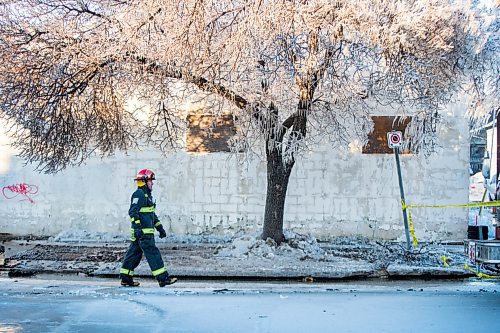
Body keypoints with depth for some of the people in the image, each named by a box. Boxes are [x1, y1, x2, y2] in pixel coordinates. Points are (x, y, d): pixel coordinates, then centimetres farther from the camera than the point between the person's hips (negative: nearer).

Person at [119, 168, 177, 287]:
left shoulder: (147, 195, 22)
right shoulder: (139, 194, -11)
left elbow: (152, 214, 28)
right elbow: (133, 212, -20)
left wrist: (160, 228, 26)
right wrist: (137, 227, -28)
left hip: (146, 231, 10)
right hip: (142, 232, -10)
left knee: (134, 253, 12)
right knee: (152, 253, -9)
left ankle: (126, 278, 18)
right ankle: (163, 278, -9)